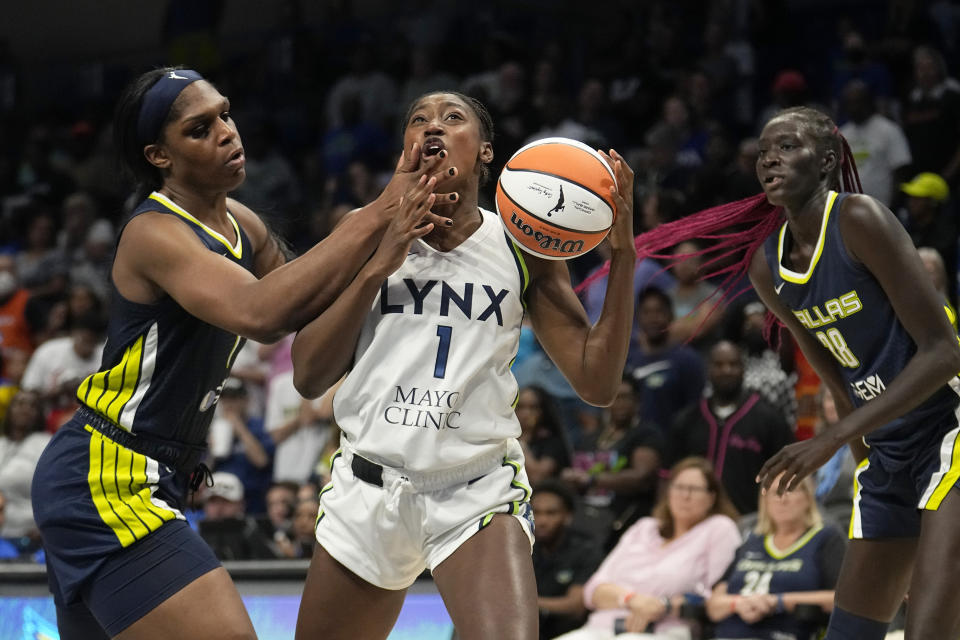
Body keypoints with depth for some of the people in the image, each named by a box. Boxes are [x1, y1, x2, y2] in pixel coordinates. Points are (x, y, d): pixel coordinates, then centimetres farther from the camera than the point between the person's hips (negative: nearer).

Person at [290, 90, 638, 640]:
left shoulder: (523, 248, 3)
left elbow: (596, 384, -2)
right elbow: (308, 379, -2)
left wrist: (623, 256, -11)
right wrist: (376, 269, -12)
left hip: (480, 492, -2)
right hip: (369, 490, 2)